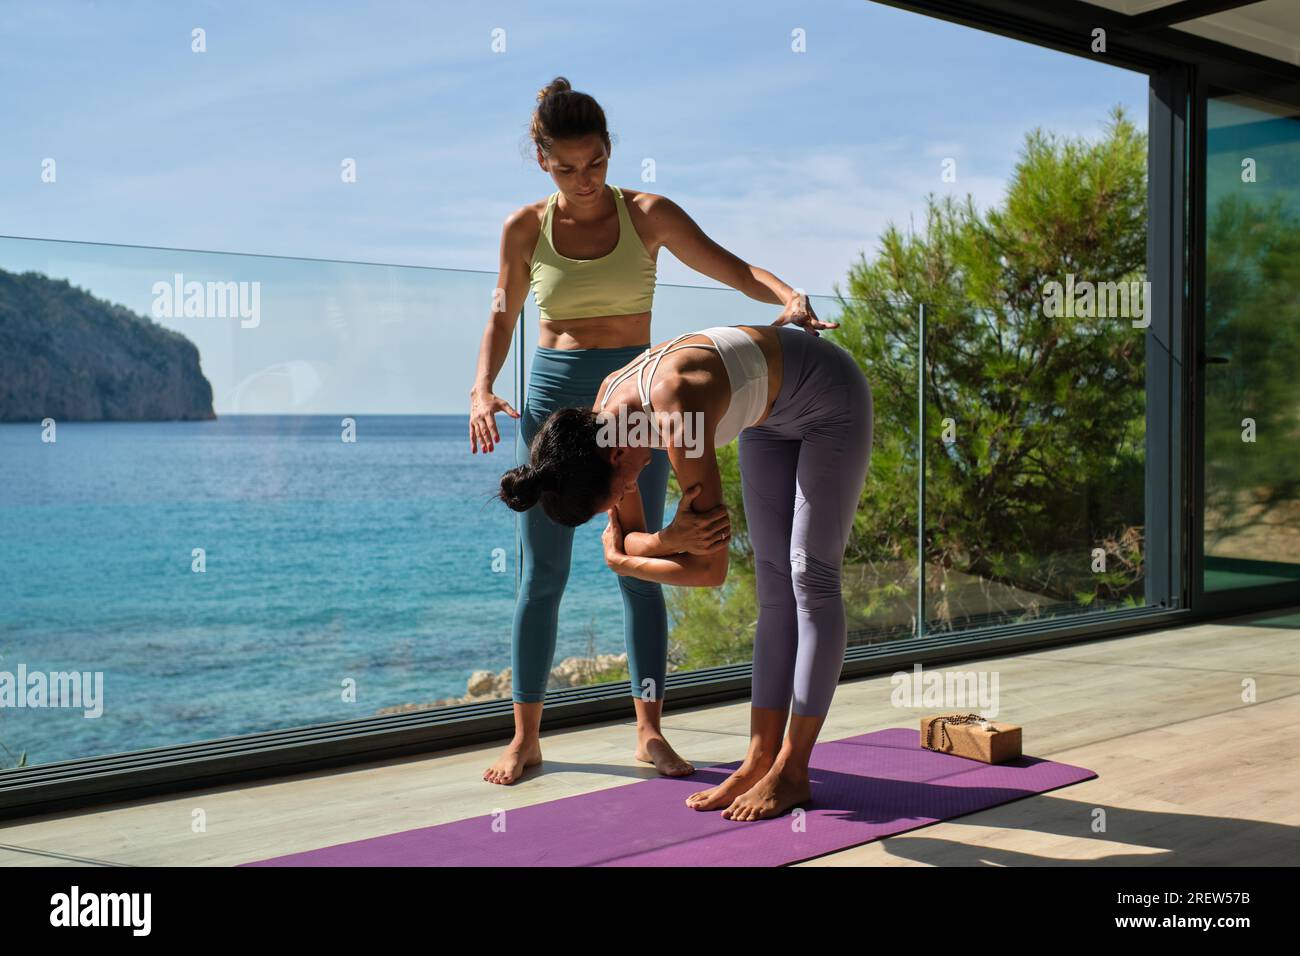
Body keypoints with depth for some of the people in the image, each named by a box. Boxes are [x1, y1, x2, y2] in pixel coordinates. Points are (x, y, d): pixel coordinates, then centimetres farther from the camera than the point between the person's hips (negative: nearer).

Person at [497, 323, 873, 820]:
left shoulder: (679, 422, -39)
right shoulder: (605, 412, -15)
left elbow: (712, 568, -32)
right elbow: (630, 540, -3)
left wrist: (623, 561, -20)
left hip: (831, 397, -8)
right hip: (775, 412, 8)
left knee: (810, 580, -9)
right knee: (775, 586, 3)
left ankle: (791, 772, -5)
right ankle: (759, 761, 4)